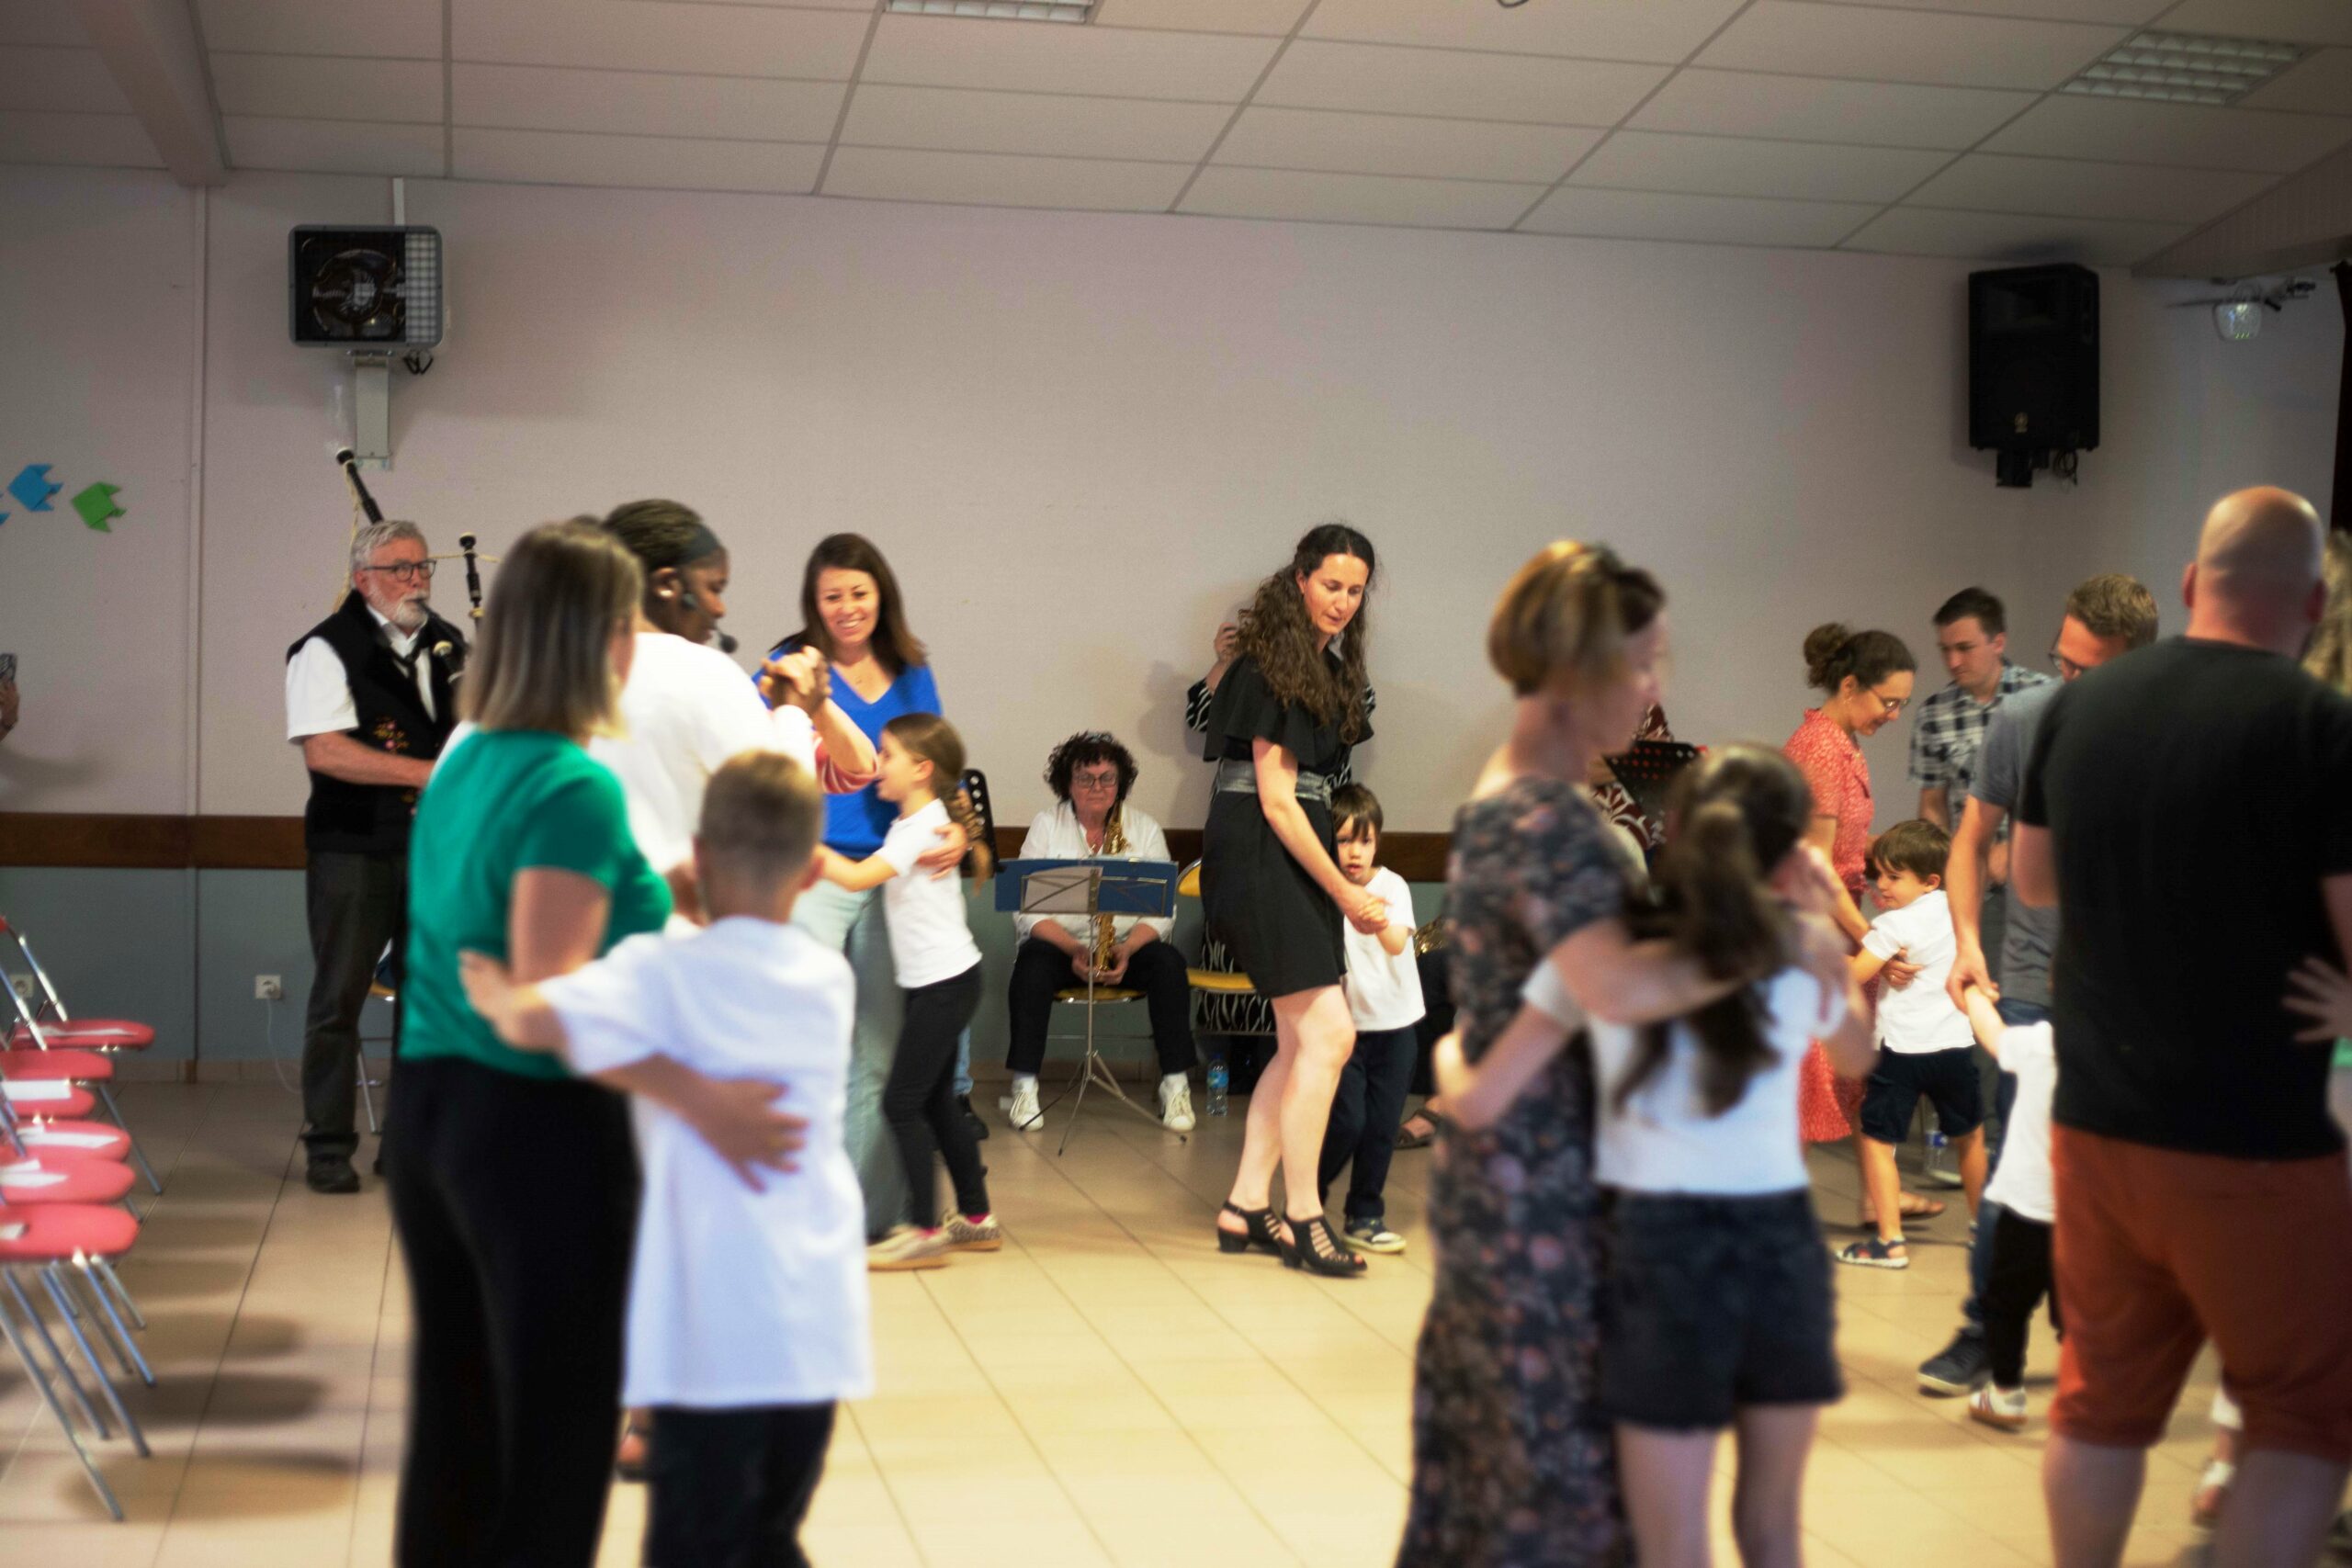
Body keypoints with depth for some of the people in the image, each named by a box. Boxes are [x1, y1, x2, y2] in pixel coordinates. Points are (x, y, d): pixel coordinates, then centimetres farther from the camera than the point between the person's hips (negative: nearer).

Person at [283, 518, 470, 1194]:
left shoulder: (449, 643, 10)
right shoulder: (327, 650, -8)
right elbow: (323, 751, -20)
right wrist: (427, 772, -24)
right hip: (353, 850, -5)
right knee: (340, 996, 1)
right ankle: (329, 1145, 10)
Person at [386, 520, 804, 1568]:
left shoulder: (463, 761, 8)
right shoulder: (576, 786, -18)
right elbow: (549, 999, -24)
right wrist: (700, 1102, -30)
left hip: (429, 1107, 8)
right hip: (537, 1127, -8)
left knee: (450, 1412, 16)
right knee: (556, 1427, 3)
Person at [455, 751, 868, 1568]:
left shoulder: (664, 973, -10)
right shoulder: (830, 979, 7)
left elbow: (535, 1021, -22)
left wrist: (495, 992, -3)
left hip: (714, 1334, -5)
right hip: (819, 1325, 5)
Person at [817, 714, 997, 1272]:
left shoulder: (921, 826, -15)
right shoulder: (911, 822, 13)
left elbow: (857, 877, -25)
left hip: (946, 982, -10)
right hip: (932, 981, 10)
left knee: (902, 1104, -8)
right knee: (935, 1102, 15)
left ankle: (925, 1233, -6)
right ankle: (976, 1218, 23)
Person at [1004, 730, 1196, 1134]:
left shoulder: (1144, 827, 3)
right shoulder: (1047, 825, 1)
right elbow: (1027, 909, -8)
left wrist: (1127, 949, -23)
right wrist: (1073, 949, -24)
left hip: (1129, 946, 1)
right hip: (1059, 942, -1)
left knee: (1169, 964, -29)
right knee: (1032, 963, -33)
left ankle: (1176, 1084, -22)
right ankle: (1025, 1085, -28)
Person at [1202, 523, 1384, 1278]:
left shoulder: (1327, 665, 17)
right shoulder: (1272, 666, -11)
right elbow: (1275, 798, -14)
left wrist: (1340, 885, 7)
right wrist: (1343, 891, -12)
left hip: (1295, 856, 9)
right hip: (1259, 855, -9)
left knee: (1302, 1042, 7)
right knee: (1328, 1032, -12)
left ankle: (1245, 1208, 13)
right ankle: (1302, 1217, -5)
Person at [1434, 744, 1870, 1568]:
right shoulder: (1804, 950, 1)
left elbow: (1479, 1103, -5)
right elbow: (1857, 1055, 24)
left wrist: (1447, 1050, 17)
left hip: (1662, 1246, -2)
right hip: (1782, 1242, 2)